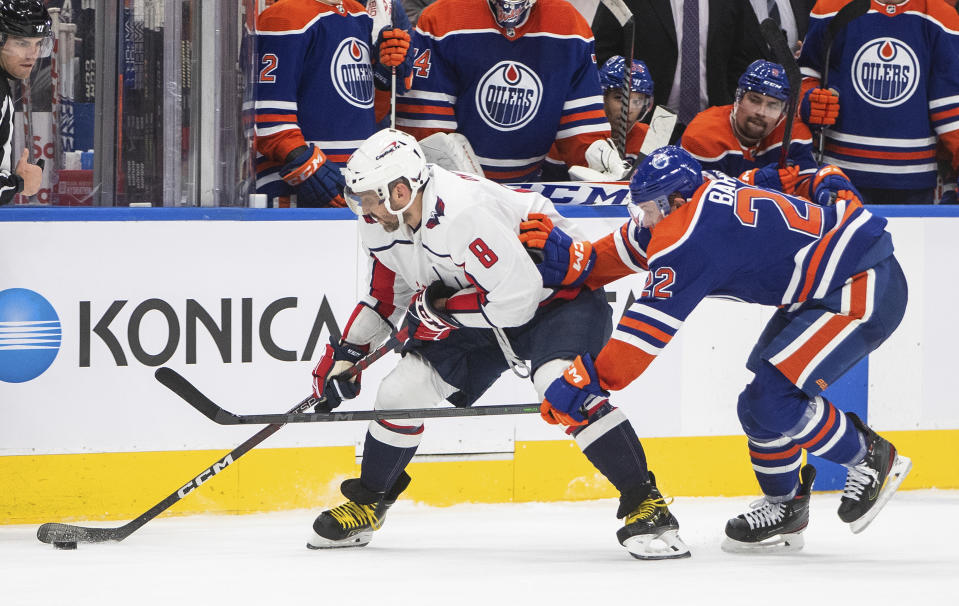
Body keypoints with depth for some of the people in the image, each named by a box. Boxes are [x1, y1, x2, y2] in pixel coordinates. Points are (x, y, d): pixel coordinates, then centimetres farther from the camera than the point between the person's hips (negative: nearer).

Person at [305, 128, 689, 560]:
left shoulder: (465, 212, -36)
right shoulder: (382, 226, -7)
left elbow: (518, 297, -35)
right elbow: (387, 296, 12)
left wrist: (442, 306, -27)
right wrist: (345, 354, 7)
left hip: (560, 294, -9)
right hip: (476, 318, 9)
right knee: (402, 390, 2)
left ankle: (645, 504, -29)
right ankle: (366, 505, 24)